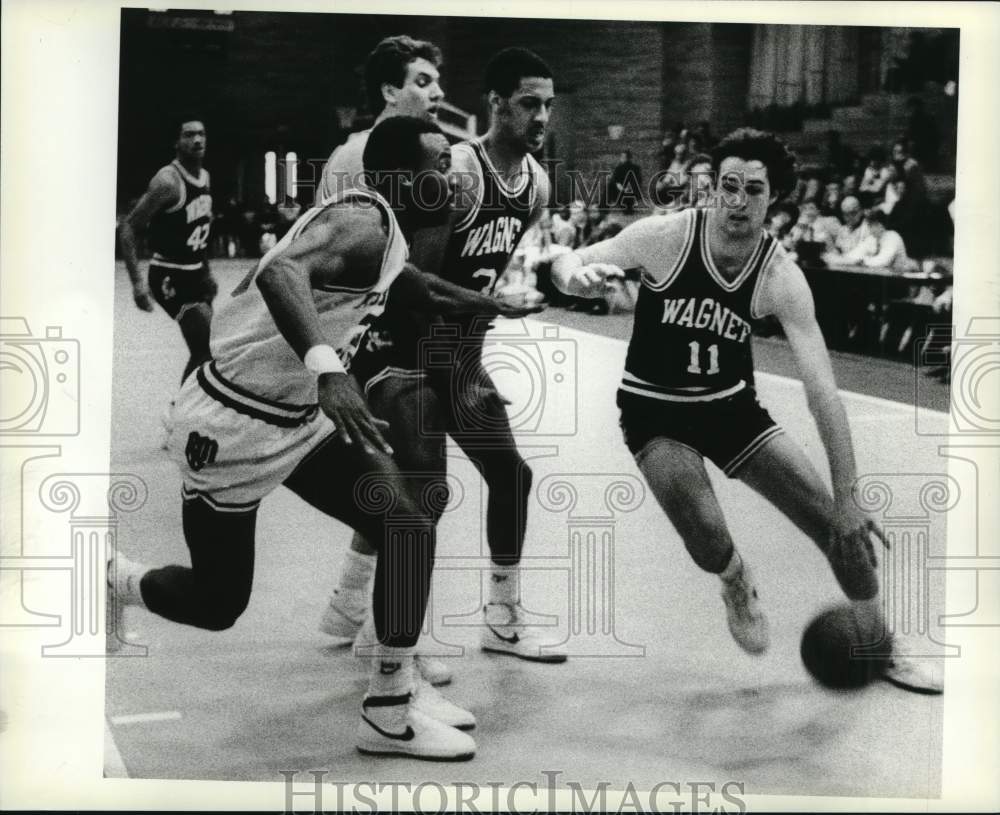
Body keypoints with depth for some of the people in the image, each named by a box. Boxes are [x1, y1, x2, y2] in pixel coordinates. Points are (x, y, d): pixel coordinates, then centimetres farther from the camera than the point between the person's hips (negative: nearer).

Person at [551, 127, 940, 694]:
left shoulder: (781, 277, -20)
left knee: (842, 527, -2)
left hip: (733, 405, 2)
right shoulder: (668, 236, -22)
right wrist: (577, 274, -41)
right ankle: (737, 582, 14)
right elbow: (570, 264, -14)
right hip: (656, 411, -2)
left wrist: (848, 497, -28)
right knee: (707, 536, -26)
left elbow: (822, 389, -23)